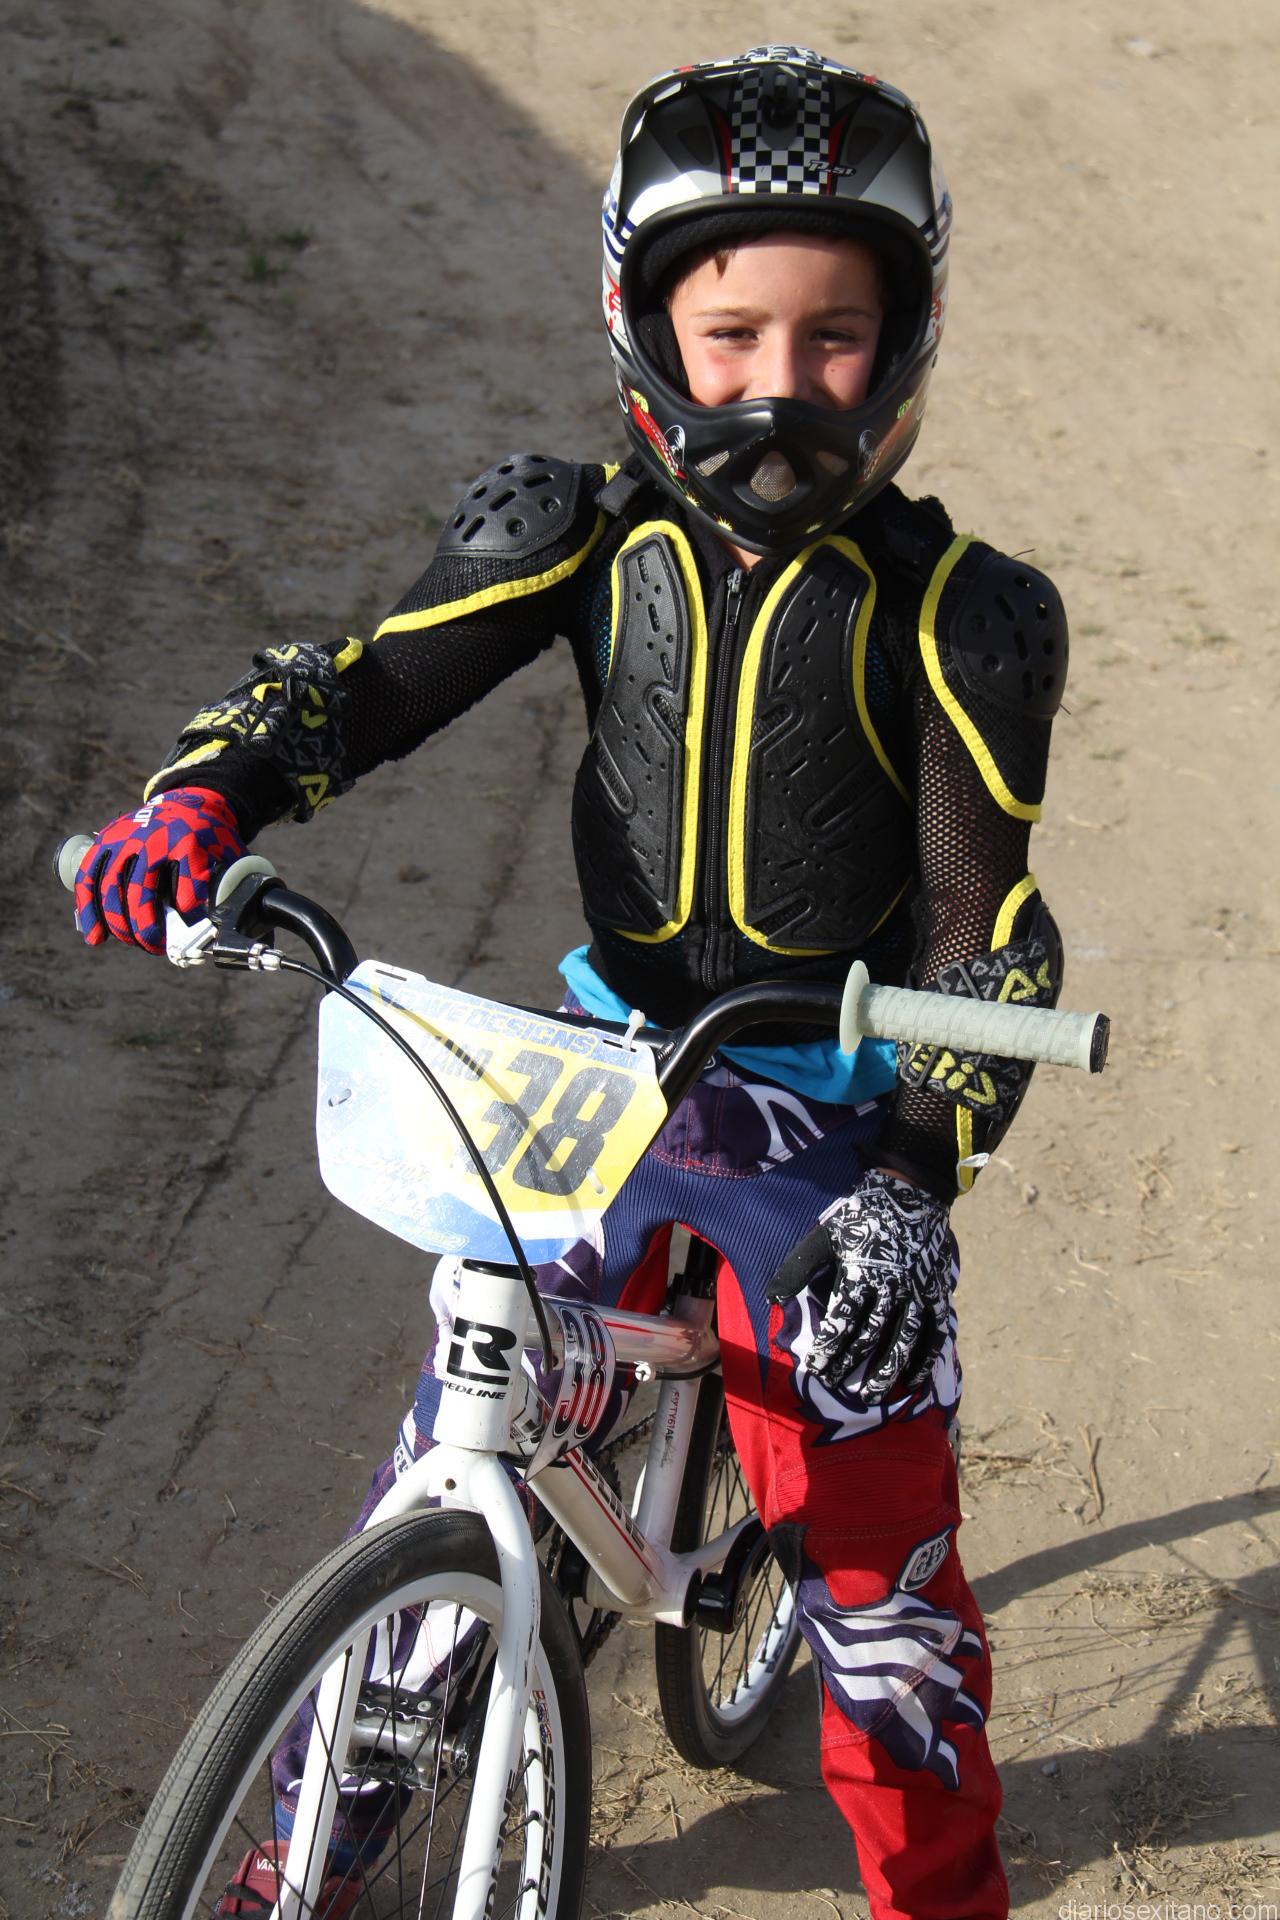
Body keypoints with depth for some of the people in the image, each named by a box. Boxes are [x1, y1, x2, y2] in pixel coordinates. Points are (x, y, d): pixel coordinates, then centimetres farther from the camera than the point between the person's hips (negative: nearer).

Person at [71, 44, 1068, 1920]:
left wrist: (914, 1181, -22)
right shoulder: (591, 538, -5)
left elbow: (986, 929, -11)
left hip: (832, 1108, -2)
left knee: (866, 1520, 0)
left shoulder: (951, 612, -11)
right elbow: (367, 684, -5)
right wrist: (202, 796, -24)